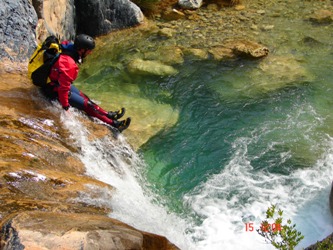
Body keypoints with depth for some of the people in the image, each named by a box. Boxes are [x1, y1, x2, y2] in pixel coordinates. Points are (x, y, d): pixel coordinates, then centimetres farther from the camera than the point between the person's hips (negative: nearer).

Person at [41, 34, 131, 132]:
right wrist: (65, 107, -19)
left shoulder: (69, 49, -9)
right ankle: (114, 124, 4)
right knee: (87, 104, -3)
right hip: (55, 91, -9)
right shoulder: (69, 64, -36)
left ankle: (108, 114, 30)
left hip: (60, 82, 9)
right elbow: (63, 88, -30)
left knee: (84, 97, 17)